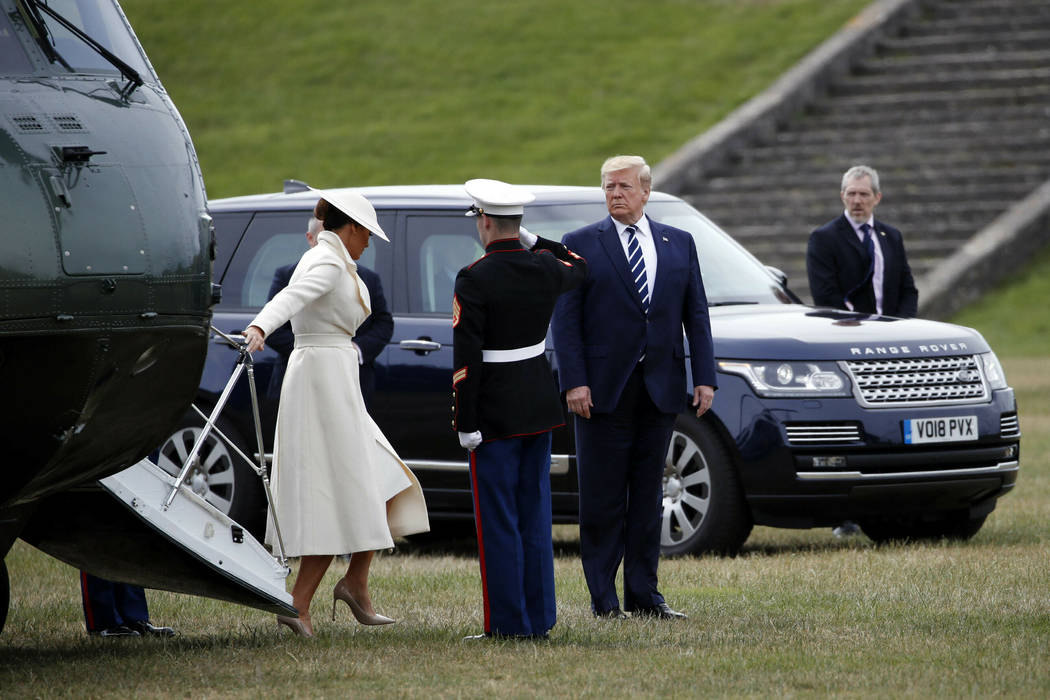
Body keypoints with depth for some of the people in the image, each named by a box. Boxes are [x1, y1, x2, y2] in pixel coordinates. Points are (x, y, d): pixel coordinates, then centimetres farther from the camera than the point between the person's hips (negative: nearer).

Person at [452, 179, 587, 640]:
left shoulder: (474, 280, -17)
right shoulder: (544, 268, 1)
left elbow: (466, 359, -18)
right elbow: (578, 268, 28)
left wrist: (465, 424, -13)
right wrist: (530, 240, 18)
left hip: (495, 411, -6)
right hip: (539, 406, 6)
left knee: (498, 522, -1)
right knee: (534, 518, 13)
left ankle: (508, 624, 0)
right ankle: (539, 619, 15)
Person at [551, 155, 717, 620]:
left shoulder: (679, 244, 12)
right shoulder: (580, 246, 1)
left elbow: (696, 314, 11)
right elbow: (565, 320, -3)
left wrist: (704, 377, 2)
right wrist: (574, 382, -12)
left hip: (660, 389, 3)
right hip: (604, 390, -3)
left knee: (648, 496, 7)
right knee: (602, 502, -1)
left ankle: (644, 595, 12)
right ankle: (604, 599, 3)